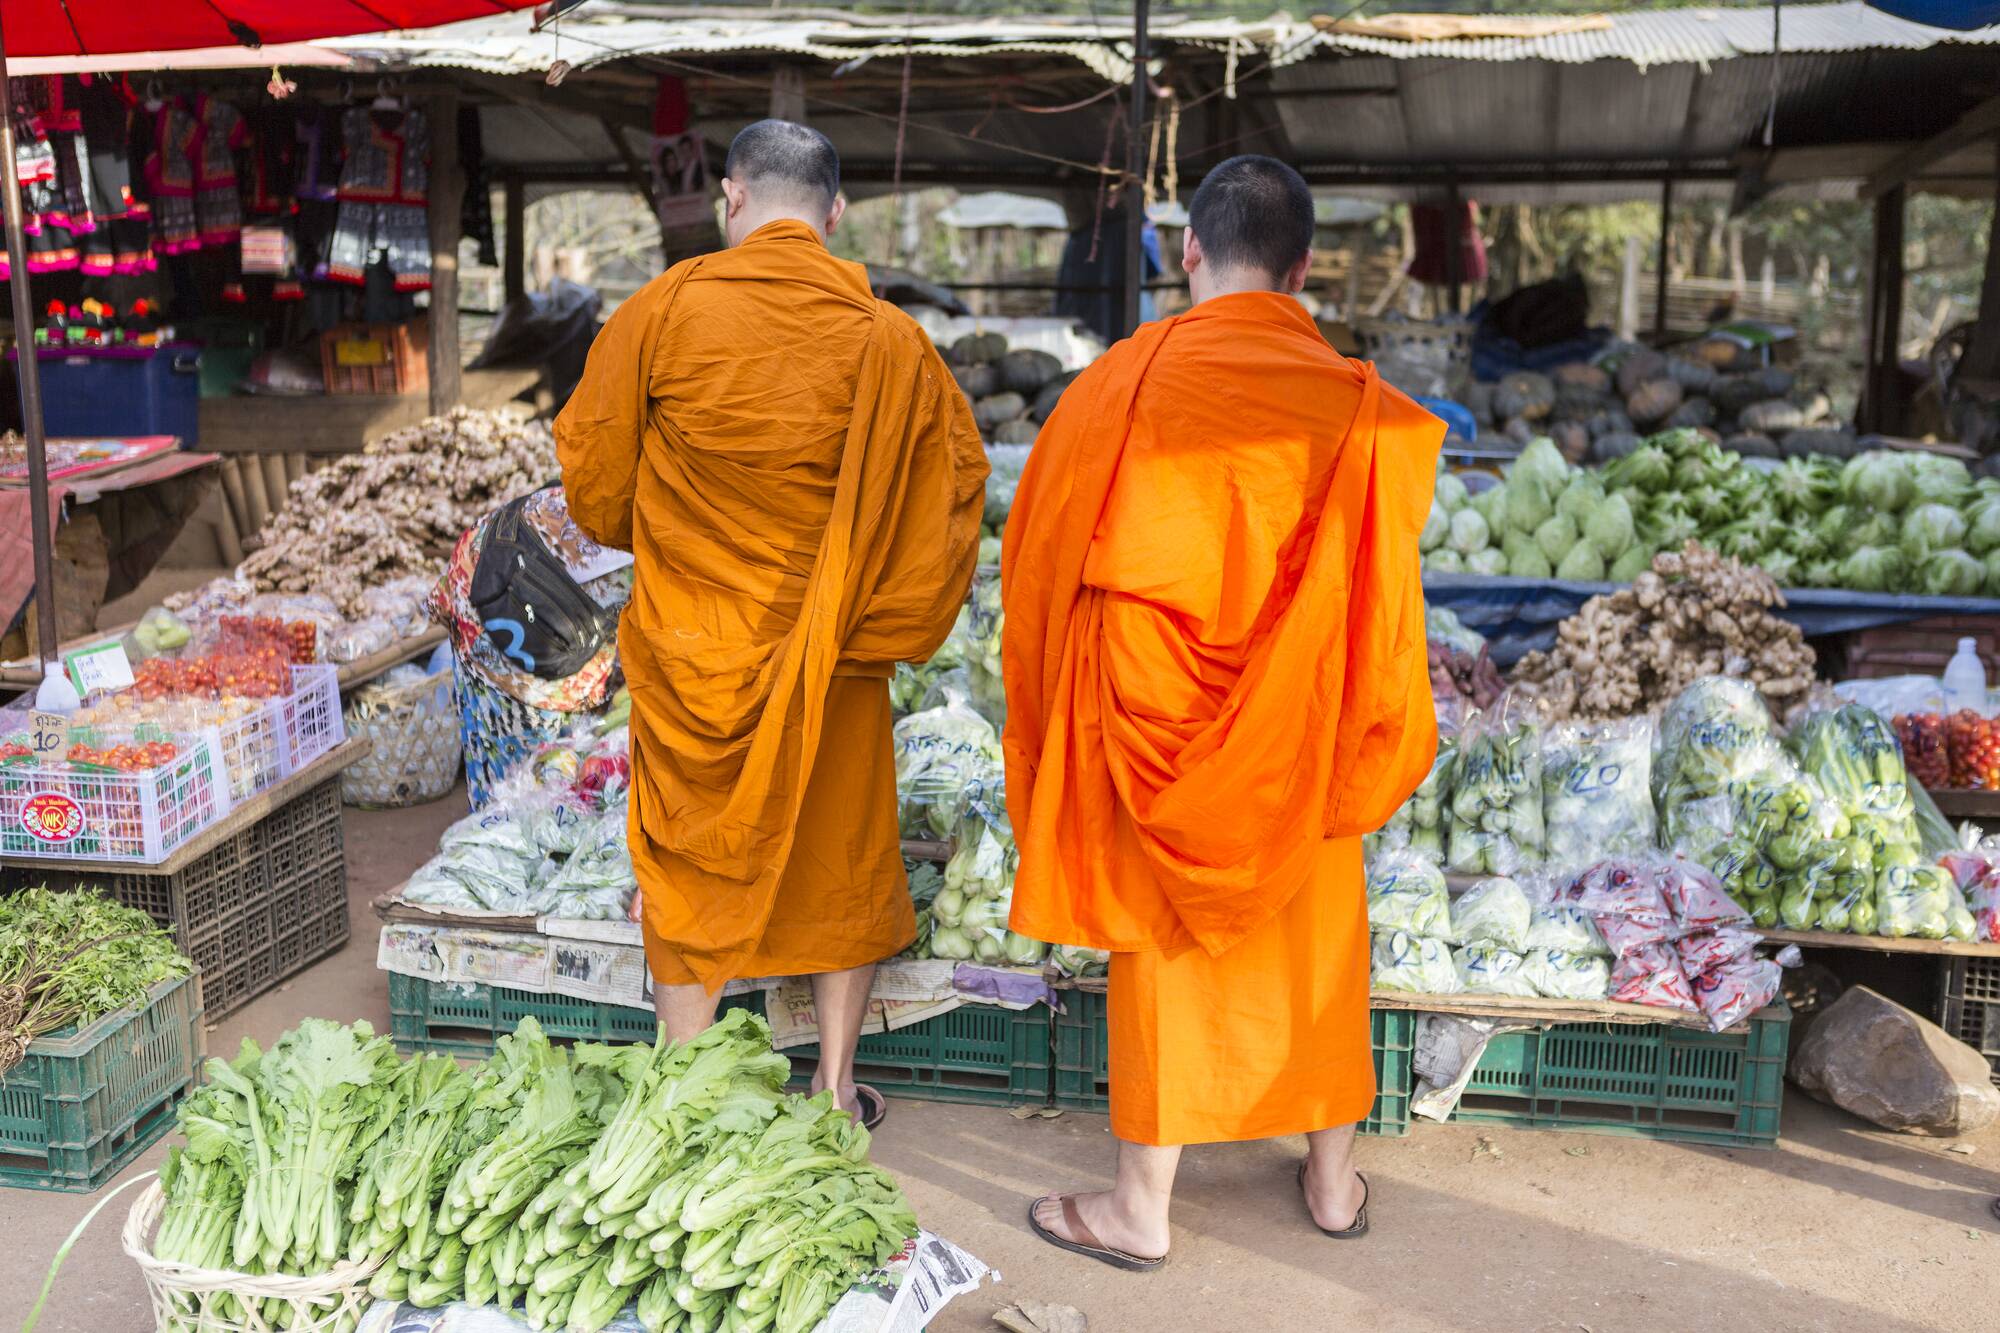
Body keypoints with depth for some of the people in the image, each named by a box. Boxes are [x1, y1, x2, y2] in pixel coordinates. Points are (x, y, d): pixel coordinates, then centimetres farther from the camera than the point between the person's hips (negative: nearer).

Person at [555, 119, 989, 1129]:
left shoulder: (664, 311, -10)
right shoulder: (889, 340, -7)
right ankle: (836, 1090, 26)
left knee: (690, 865, 13)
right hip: (832, 659, 1)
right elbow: (957, 483, 0)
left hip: (691, 647, -1)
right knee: (841, 858, 16)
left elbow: (593, 475, -1)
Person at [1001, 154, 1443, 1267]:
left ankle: (1143, 1208, 22)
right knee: (1315, 940, 17)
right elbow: (1380, 602, -2)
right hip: (1297, 738, 2)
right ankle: (1334, 1178, 32)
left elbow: (1040, 565, -4)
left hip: (1156, 717, -1)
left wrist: (1061, 718, 9)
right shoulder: (1354, 407, -9)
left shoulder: (1122, 386, -12)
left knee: (1165, 941, 11)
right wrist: (1373, 747, 12)